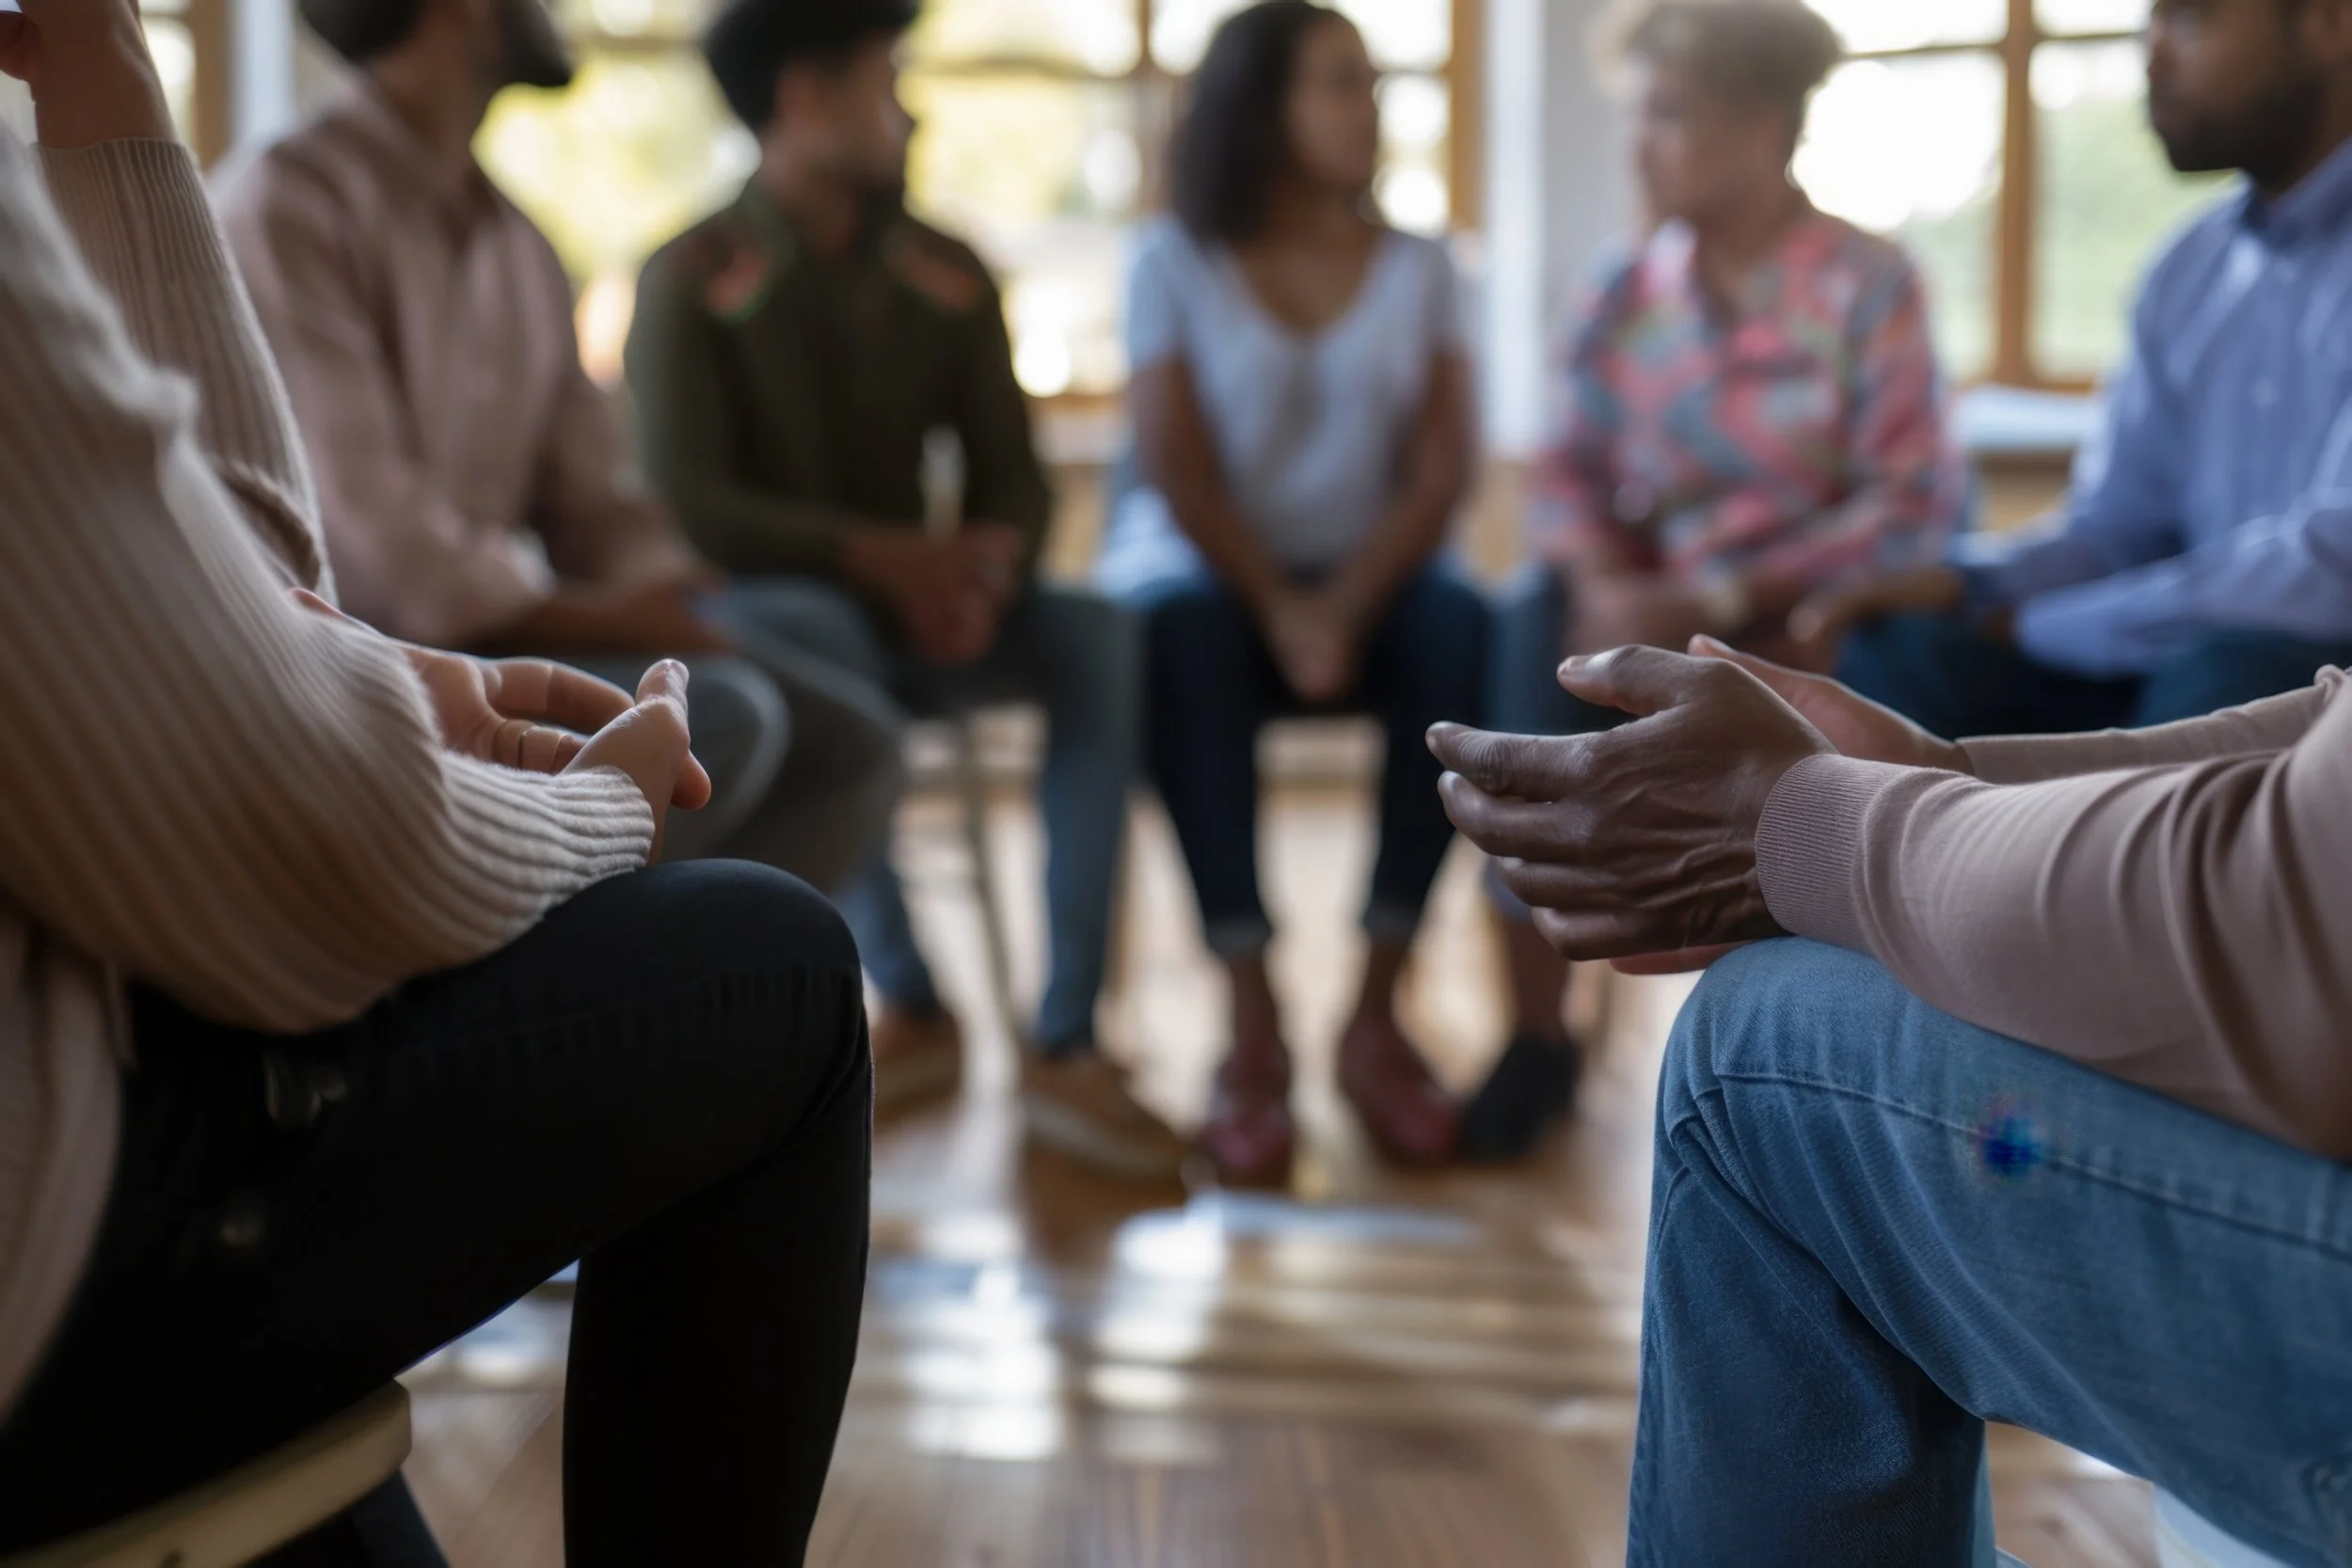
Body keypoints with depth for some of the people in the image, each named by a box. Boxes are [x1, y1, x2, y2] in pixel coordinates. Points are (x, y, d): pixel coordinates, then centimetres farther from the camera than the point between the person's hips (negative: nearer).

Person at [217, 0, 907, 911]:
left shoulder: (519, 245, 13)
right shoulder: (288, 210, -12)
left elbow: (590, 502, 12)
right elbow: (375, 540, -20)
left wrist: (686, 615, -7)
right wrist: (612, 623, -18)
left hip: (497, 638, 8)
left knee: (842, 743, -2)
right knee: (721, 721, -25)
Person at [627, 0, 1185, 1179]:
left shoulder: (947, 277, 7)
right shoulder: (693, 281, -8)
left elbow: (1011, 477, 4)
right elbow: (688, 504, -16)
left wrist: (986, 572, -20)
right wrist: (878, 554, -26)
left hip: (917, 612, 4)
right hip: (759, 613, -4)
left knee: (1097, 636, -22)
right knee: (814, 639, -38)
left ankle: (1066, 1045, -27)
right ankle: (910, 1002, -25)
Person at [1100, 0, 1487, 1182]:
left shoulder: (1418, 267, 10)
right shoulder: (1175, 263, 4)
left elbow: (1441, 467, 0)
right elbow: (1175, 470, -5)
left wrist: (1347, 606, -17)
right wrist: (1277, 607, -21)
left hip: (1369, 581, 2)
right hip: (1207, 569, -2)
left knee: (1462, 629, -31)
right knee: (1182, 636, -36)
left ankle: (1377, 1015, -29)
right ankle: (1252, 1028, -36)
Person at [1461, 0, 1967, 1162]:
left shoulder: (1868, 287, -6)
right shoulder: (1630, 290, 7)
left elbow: (1917, 506, -13)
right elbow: (1571, 475, 6)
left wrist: (1714, 602, -21)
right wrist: (1602, 580, -17)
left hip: (1798, 616, -3)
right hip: (1656, 605, 3)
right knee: (1537, 620, -28)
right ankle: (1536, 1027, -23)